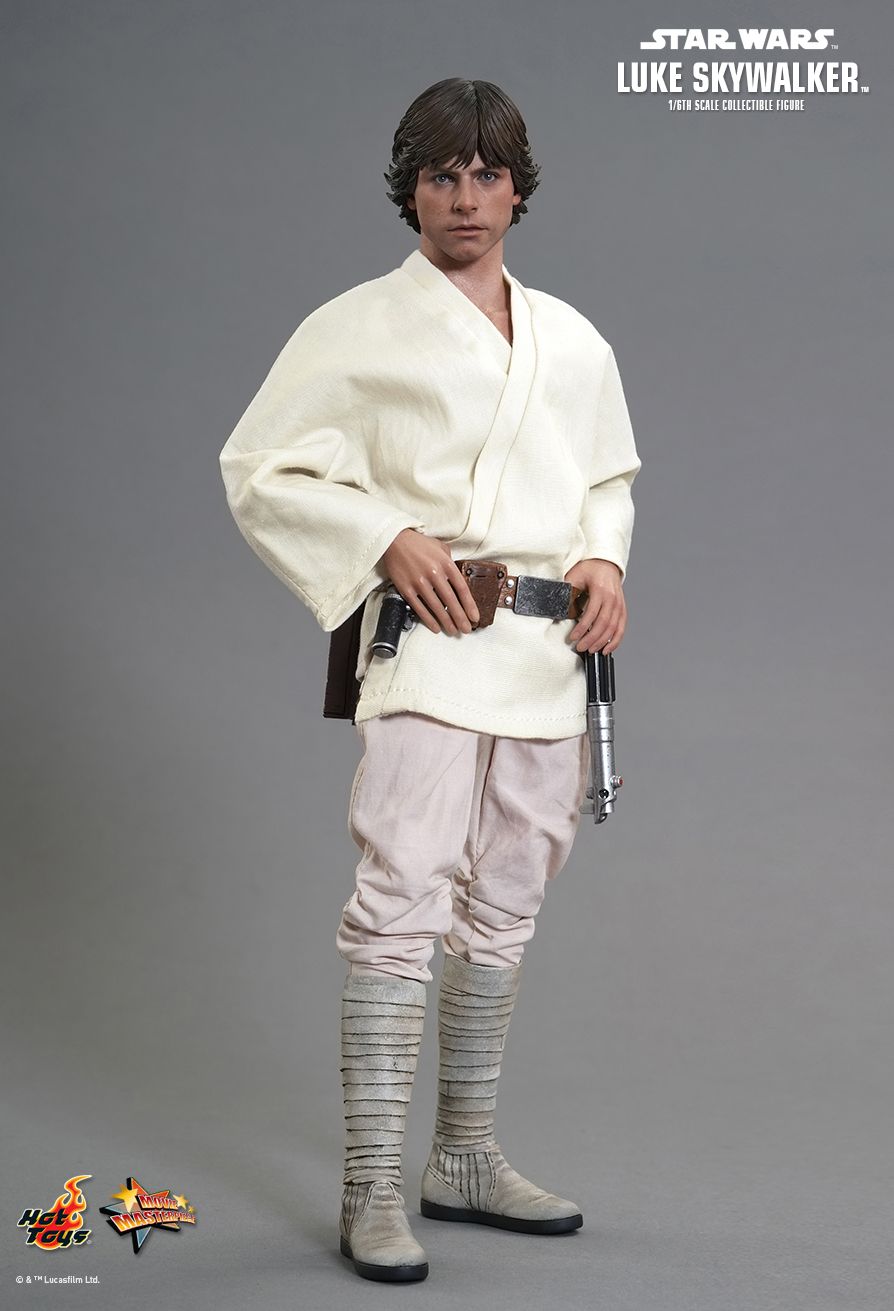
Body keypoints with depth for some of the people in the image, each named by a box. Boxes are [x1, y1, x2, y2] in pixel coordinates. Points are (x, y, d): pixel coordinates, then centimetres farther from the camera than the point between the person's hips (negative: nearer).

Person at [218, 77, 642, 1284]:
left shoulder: (573, 343, 14)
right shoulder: (360, 330, -1)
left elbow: (610, 480, 23)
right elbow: (260, 471, -3)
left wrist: (605, 560, 2)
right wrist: (390, 540, -15)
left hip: (550, 652, 6)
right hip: (430, 645, -5)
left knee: (504, 913, 12)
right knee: (402, 903, -13)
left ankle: (467, 1159, 25)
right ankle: (373, 1183, -4)